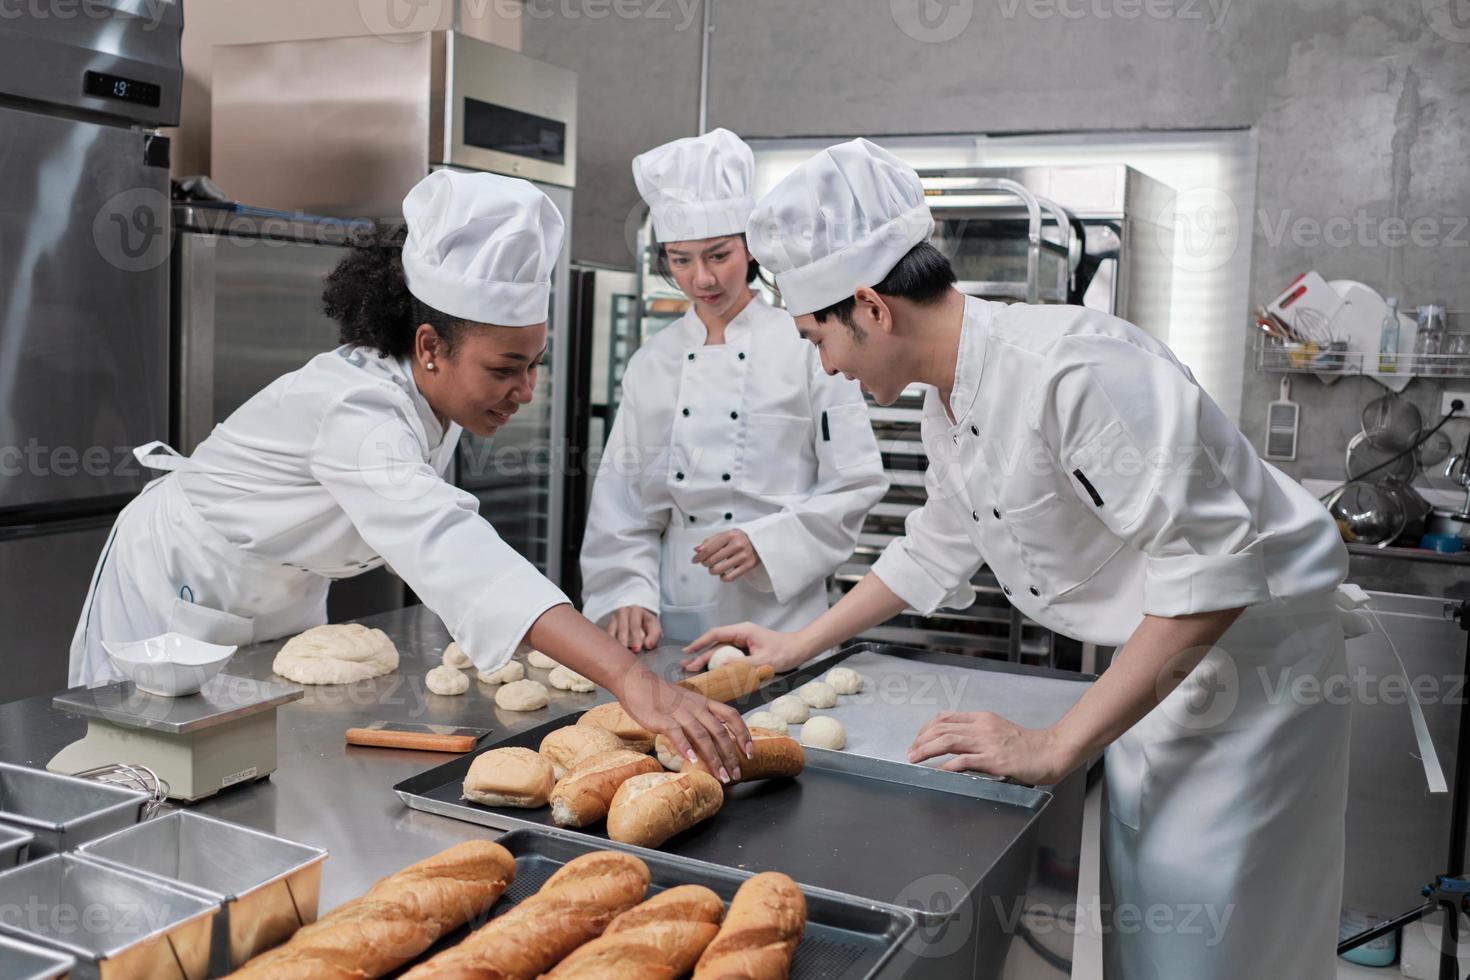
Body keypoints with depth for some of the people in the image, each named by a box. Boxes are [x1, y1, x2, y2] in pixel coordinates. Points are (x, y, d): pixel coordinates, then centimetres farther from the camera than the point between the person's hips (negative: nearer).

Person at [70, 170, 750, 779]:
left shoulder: (429, 397, -13)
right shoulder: (357, 409, -40)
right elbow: (452, 551, -57)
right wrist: (631, 680, -67)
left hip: (281, 601, 7)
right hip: (180, 596, -7)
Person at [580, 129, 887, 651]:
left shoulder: (807, 347, -5)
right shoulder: (652, 362, 6)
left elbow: (855, 486, -5)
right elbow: (621, 500, 6)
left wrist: (764, 544, -16)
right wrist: (629, 594, -7)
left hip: (780, 621, -3)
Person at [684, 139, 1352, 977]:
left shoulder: (1071, 367, -30)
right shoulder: (950, 403, 1)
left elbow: (1211, 570, -32)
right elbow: (939, 550, 18)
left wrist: (1057, 747, -29)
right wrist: (800, 645, 18)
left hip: (1252, 650, -8)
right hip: (1157, 663, 9)